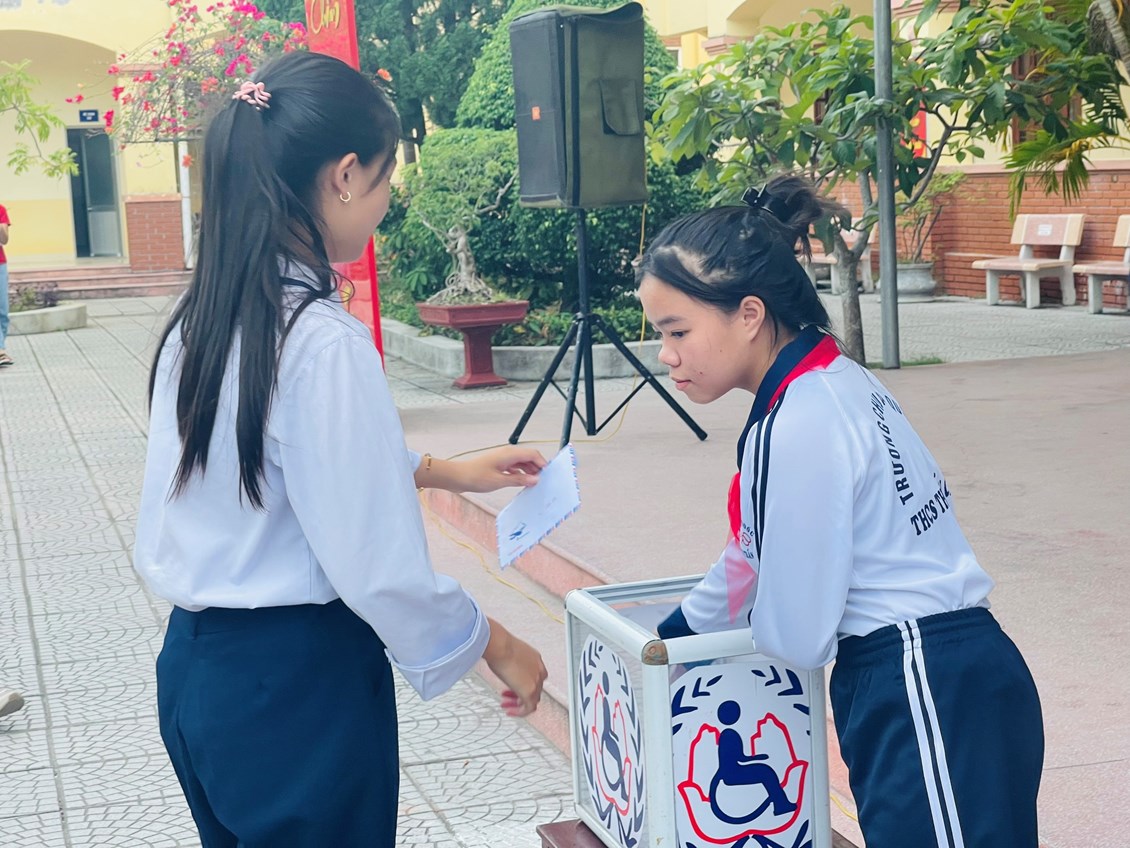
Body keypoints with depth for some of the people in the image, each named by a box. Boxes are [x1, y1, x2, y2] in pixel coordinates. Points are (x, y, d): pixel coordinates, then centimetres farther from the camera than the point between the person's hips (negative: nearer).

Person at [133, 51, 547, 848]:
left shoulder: (208, 315, 3)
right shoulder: (325, 341, -23)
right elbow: (379, 567, -22)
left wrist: (445, 470, 22)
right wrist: (497, 646, -6)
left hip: (197, 664, 8)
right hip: (296, 687, -8)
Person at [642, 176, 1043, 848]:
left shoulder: (799, 428, -21)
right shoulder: (831, 382, 8)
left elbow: (795, 639, -13)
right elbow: (757, 550, 22)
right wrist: (677, 632, 31)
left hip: (933, 700, -9)